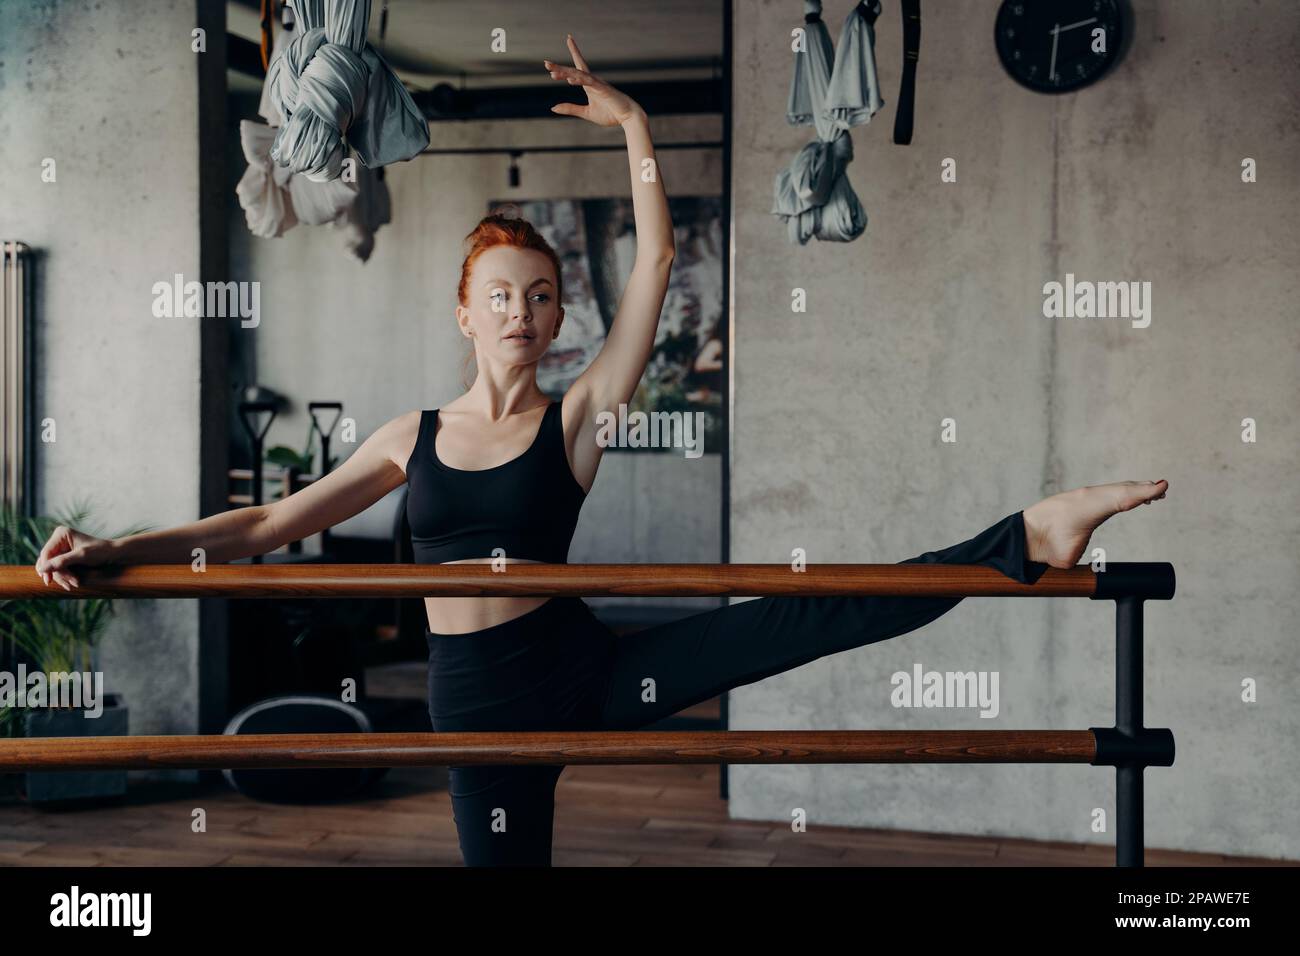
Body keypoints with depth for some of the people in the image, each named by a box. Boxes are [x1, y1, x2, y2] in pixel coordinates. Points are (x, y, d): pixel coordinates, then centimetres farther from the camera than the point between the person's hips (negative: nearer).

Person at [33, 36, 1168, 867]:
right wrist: (115, 549, 4)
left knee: (803, 620, -18)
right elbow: (268, 523, 11)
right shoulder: (411, 439, 7)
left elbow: (656, 260, -8)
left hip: (586, 667, -2)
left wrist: (632, 124, -9)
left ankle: (1027, 540, -17)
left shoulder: (578, 417, -1)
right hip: (480, 704, 2)